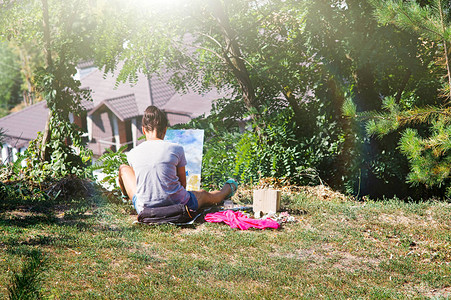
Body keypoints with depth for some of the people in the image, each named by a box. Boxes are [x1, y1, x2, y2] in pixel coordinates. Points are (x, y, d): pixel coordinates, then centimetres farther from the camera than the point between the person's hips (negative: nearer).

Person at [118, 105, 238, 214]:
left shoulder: (132, 154, -4)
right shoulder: (176, 149, -7)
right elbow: (183, 183, 3)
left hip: (144, 209, 1)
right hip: (177, 205, -1)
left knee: (124, 168, 25)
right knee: (204, 195, 32)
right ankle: (227, 189, 66)